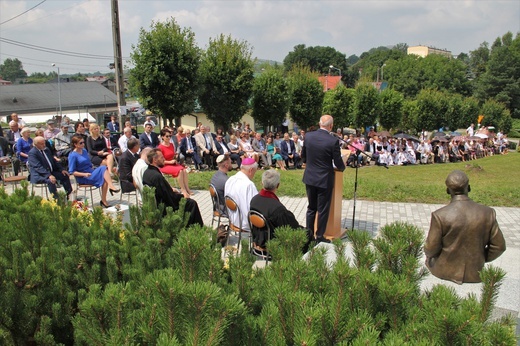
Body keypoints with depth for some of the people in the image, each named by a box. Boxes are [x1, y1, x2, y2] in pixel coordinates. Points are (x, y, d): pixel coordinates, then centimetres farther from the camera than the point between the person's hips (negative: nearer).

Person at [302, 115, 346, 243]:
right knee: (323, 210, 9)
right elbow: (339, 164, -10)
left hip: (310, 178, 4)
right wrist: (342, 167, 13)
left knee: (311, 208, 18)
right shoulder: (333, 141, -18)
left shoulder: (308, 136, -5)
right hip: (324, 180, -4)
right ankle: (319, 237, 18)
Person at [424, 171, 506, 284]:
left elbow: (431, 249, -14)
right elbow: (499, 246, -4)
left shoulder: (439, 216, -23)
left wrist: (429, 254, 9)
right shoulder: (487, 214, -13)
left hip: (445, 273, -3)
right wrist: (480, 259, 13)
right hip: (474, 275, 3)